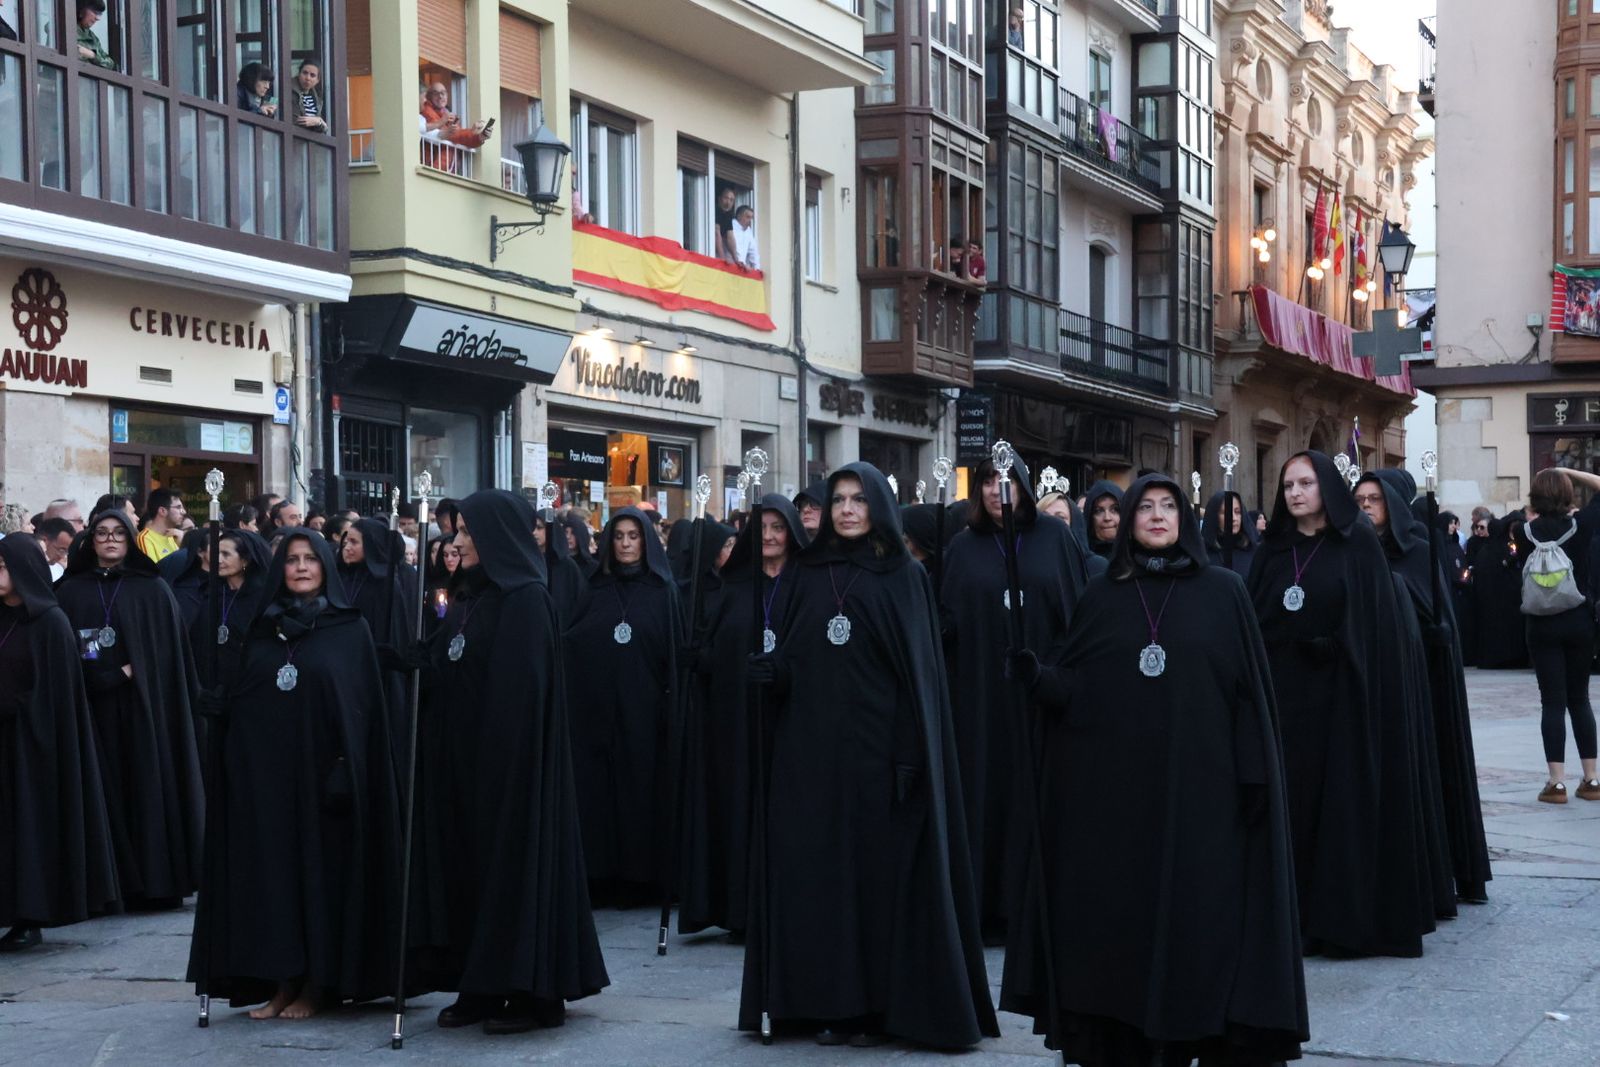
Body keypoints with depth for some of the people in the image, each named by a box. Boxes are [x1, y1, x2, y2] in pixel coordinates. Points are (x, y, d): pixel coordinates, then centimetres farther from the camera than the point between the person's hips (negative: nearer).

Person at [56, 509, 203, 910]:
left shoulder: (153, 589, 6)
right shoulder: (71, 591, 9)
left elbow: (170, 652, 0)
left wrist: (133, 671, -13)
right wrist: (113, 675, -9)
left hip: (145, 707, -1)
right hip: (93, 709, 1)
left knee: (150, 786, -2)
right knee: (106, 791, 0)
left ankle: (159, 878, 3)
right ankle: (111, 883, 3)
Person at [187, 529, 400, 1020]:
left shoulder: (349, 630, 2)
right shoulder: (264, 630, 13)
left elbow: (362, 707, -4)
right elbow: (238, 701, 14)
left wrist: (344, 769, -14)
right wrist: (216, 704, -7)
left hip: (319, 768, -4)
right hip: (264, 771, 4)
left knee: (321, 866, -1)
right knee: (272, 868, 3)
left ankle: (318, 984, 7)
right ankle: (282, 981, 10)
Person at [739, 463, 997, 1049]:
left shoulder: (907, 578, 2)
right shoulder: (810, 574, 12)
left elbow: (919, 673, -4)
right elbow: (792, 658, 11)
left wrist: (910, 755, -14)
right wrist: (773, 671, -13)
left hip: (877, 747, -3)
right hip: (813, 748, 3)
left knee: (880, 869, -2)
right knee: (820, 868, 2)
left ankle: (882, 1004, 5)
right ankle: (832, 1001, 9)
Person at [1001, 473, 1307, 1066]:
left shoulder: (1223, 591, 3)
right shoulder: (1101, 596, 8)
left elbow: (1248, 688, 0)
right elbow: (1075, 685, 4)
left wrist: (1254, 773, -7)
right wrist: (1038, 677, -17)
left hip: (1198, 785, -1)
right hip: (1112, 789, 2)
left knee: (1199, 917, 1)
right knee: (1115, 918, 4)